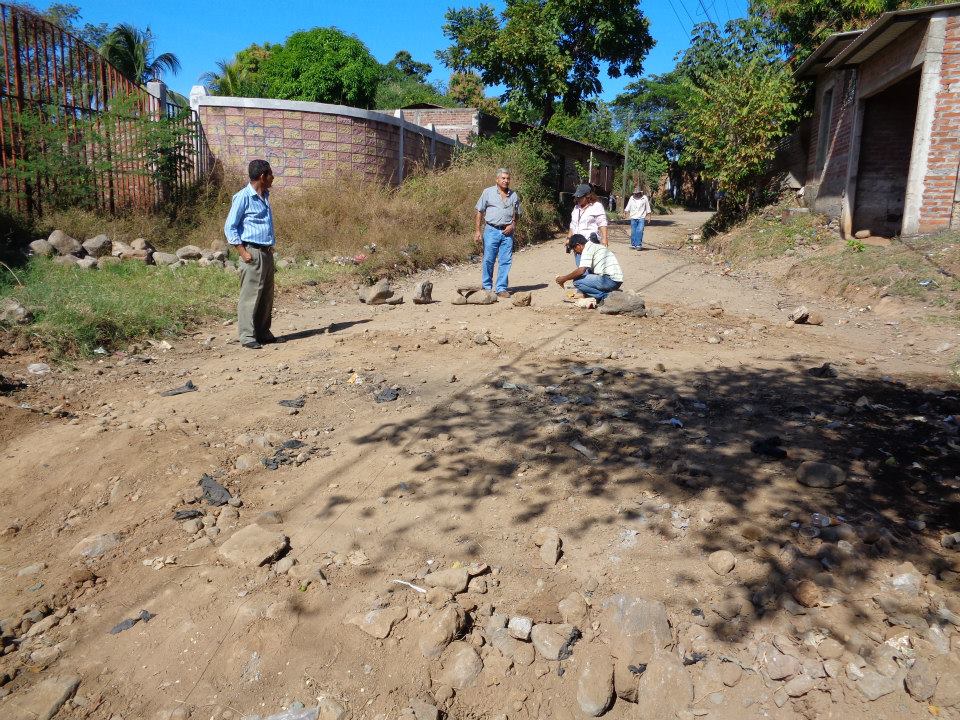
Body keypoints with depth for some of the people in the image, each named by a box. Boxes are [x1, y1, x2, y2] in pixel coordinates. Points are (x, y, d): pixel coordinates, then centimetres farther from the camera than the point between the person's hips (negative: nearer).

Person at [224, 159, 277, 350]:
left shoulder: (265, 197, 16)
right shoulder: (243, 197, -8)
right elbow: (230, 227, -9)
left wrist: (271, 247, 15)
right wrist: (242, 252, -15)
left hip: (267, 253, 8)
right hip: (252, 253, -8)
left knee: (267, 296, 10)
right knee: (250, 295, -6)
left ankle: (263, 332, 18)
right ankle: (247, 336, -2)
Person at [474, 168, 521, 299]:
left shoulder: (514, 195, 11)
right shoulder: (488, 192, 3)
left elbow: (517, 214, 18)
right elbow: (480, 212, 4)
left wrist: (512, 225, -1)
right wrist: (478, 230, -1)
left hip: (507, 232, 2)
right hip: (491, 230, -2)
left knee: (506, 261, 1)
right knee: (488, 260, 0)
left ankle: (502, 288, 9)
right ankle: (487, 287, 12)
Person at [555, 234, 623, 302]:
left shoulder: (587, 248, -6)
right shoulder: (598, 246, 23)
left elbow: (581, 271, -16)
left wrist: (564, 279, -4)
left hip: (610, 280, -10)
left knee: (577, 281, -9)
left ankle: (604, 296, -9)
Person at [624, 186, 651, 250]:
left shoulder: (644, 198, 6)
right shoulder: (632, 198, 10)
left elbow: (647, 207, 12)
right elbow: (628, 206, 11)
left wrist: (648, 215, 10)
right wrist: (626, 211, -4)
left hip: (641, 218, -2)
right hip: (633, 217, 2)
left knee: (639, 231, -13)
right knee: (633, 232, 1)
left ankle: (639, 245, -12)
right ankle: (633, 245, 11)